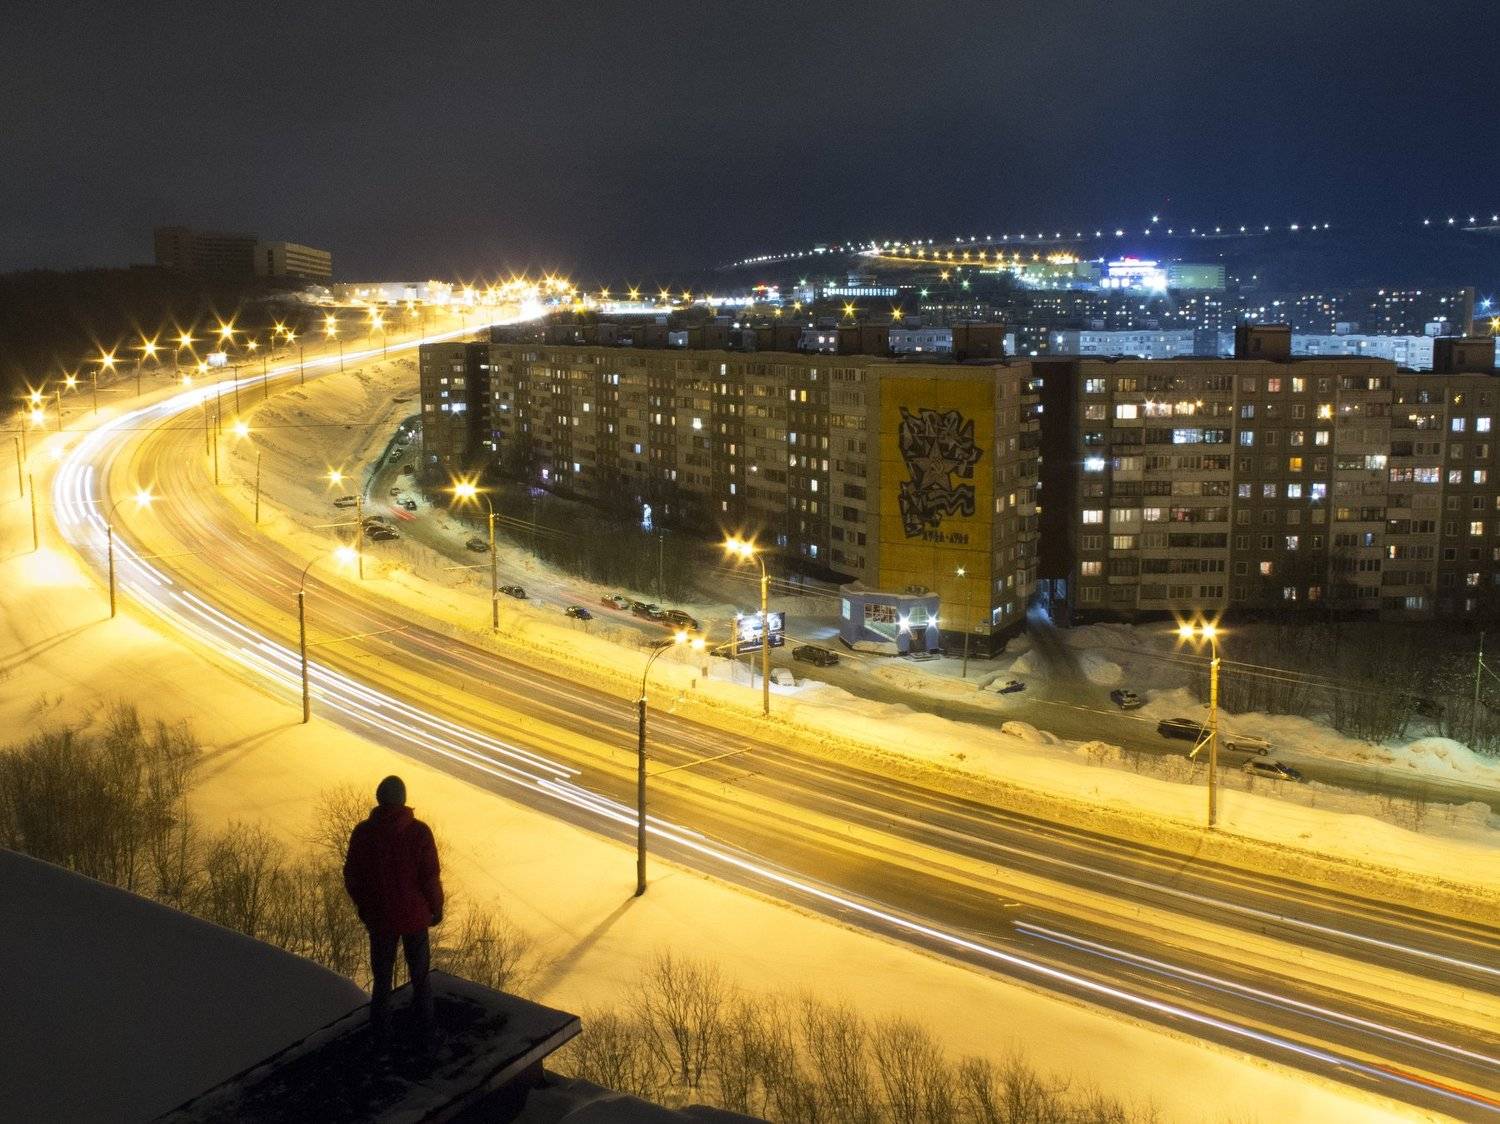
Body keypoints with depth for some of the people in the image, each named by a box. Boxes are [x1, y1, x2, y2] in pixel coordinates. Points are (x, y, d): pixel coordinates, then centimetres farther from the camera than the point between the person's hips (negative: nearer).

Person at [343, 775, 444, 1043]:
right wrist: (437, 908, 2)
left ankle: (381, 1032, 25)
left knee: (382, 976, 17)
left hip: (379, 917, 1)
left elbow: (351, 877, -5)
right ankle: (425, 1025, 31)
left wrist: (362, 906, 13)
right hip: (415, 915, -1)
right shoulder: (419, 832, -19)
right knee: (420, 973, 19)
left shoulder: (362, 832, -13)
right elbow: (430, 877, -15)